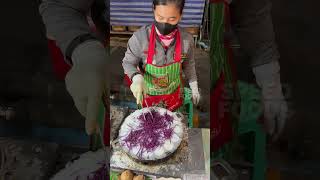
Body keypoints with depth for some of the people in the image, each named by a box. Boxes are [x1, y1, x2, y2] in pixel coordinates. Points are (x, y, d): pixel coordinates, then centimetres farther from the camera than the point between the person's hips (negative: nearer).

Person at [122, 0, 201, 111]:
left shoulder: (186, 39, -18)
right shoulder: (140, 37, -25)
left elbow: (188, 65, 0)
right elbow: (128, 62, -12)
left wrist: (194, 88, 7)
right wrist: (136, 77, -32)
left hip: (173, 93, 2)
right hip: (149, 94, -1)